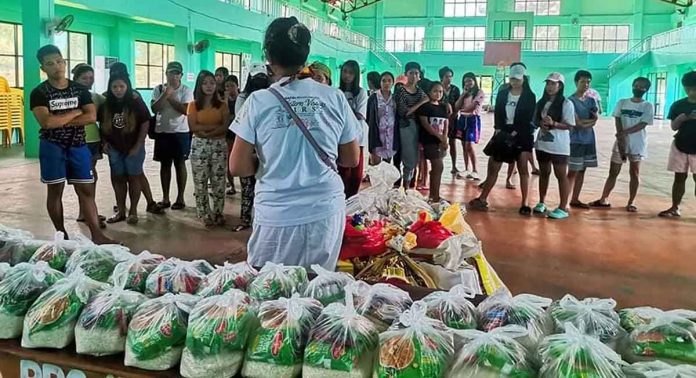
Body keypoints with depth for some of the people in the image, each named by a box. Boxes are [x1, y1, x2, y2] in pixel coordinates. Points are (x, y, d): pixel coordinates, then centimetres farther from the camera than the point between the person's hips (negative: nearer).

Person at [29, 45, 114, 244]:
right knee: (55, 191, 5)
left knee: (86, 190, 0)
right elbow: (46, 122, -21)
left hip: (78, 146, 3)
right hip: (52, 147, -2)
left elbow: (91, 117, -8)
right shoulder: (39, 93, -6)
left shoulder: (80, 89, 4)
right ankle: (61, 234, 17)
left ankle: (96, 234, -1)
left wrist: (61, 121, -15)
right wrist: (75, 112, -11)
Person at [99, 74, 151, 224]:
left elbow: (145, 123, -9)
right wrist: (105, 142, 1)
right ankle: (121, 211, 19)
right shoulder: (106, 104, 0)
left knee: (134, 177, 4)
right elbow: (102, 124, 11)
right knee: (118, 178, 9)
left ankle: (133, 211, 13)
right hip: (114, 148, 4)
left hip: (133, 147, -4)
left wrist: (138, 145, -11)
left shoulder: (136, 102, -11)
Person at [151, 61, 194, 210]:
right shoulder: (158, 89, 2)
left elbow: (186, 110, -16)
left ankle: (180, 198, 11)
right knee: (165, 164, 8)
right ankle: (165, 198, 16)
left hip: (181, 132, -2)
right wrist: (165, 94, -18)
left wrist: (170, 98, -14)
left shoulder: (186, 90, -4)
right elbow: (154, 109, -9)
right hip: (162, 132, 3)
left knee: (180, 164, 3)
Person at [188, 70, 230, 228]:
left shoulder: (222, 104, 4)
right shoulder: (193, 105, 2)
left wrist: (206, 132, -19)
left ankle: (218, 213, 15)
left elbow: (226, 127, -8)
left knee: (219, 181, 3)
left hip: (219, 145, 0)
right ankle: (205, 215, 10)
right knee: (200, 182, 2)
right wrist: (215, 126, -15)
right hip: (199, 146, 0)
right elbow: (193, 127, -10)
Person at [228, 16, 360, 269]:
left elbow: (238, 167, -5)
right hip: (326, 212, 2)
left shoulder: (258, 102, -6)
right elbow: (352, 159, 7)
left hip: (276, 217, -2)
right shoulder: (335, 98, -1)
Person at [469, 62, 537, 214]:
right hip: (503, 132, 3)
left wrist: (515, 132, -18)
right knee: (493, 166, 1)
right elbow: (497, 113, 5)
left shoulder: (530, 96, -1)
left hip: (522, 134, -3)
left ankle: (525, 204, -1)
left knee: (523, 168, -3)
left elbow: (528, 118, -7)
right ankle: (482, 199, 7)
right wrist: (499, 129, -10)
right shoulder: (502, 93, 8)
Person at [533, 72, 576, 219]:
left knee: (561, 175, 0)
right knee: (544, 173, 16)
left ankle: (563, 208, 4)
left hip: (559, 146, -5)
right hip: (542, 144, 6)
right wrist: (541, 124, -7)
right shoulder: (541, 102, 8)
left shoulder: (566, 103, -8)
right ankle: (541, 203, 27)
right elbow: (535, 120, 15)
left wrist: (553, 123, -26)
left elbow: (570, 125, -11)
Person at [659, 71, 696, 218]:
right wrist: (680, 119, -20)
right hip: (680, 146, 2)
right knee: (680, 177, 7)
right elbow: (674, 127, 2)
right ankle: (675, 208, 14)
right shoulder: (678, 105, 3)